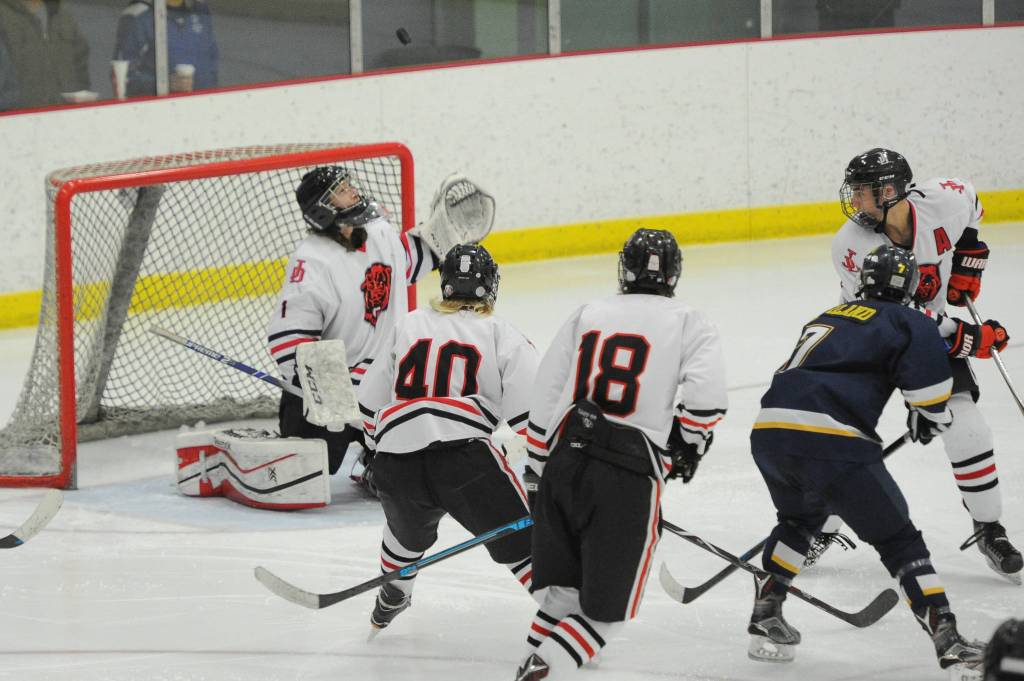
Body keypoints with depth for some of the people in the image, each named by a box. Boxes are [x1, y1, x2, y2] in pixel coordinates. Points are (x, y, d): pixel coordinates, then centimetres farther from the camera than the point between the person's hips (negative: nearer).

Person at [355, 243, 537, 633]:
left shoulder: (408, 326, 22)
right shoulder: (503, 337, 10)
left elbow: (370, 403, 24)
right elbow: (528, 413, -2)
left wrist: (382, 445, 40)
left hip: (396, 465, 5)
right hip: (465, 459, -5)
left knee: (408, 532, 34)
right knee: (522, 542, 1)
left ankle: (388, 607, 54)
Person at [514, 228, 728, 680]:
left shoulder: (586, 316, 16)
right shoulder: (690, 325, 6)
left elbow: (543, 401, 15)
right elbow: (706, 397, -11)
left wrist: (538, 471, 23)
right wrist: (688, 445, 8)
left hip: (564, 461, 4)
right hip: (628, 476, -4)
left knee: (566, 586, 22)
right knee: (607, 607, 4)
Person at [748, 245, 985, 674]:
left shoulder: (828, 318, 31)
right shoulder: (909, 324, 10)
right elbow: (929, 395, -1)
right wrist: (930, 422, 19)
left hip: (768, 431, 6)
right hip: (830, 440, -6)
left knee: (800, 518, 34)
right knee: (897, 539, 5)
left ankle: (765, 618, 29)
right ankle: (948, 641, -3)